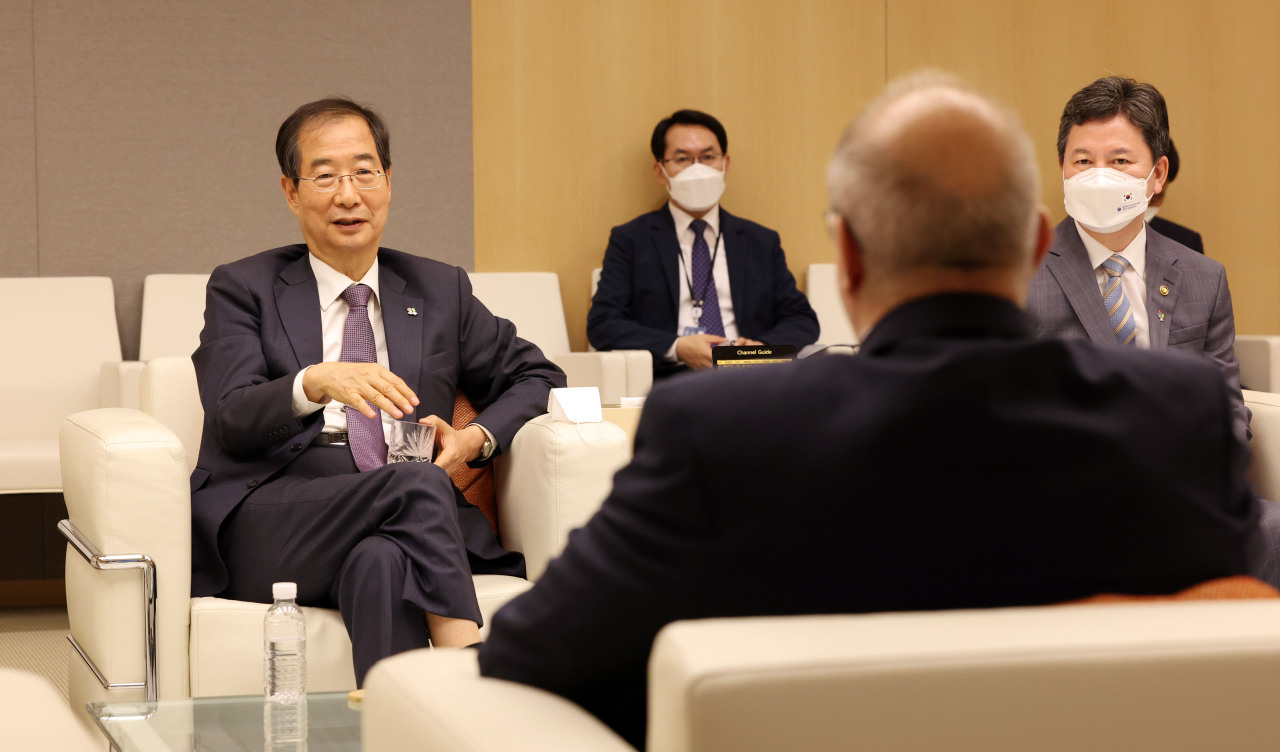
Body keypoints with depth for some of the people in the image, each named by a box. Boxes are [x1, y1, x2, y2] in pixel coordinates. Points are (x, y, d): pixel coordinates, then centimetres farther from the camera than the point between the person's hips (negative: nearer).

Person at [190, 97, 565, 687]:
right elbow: (232, 419, -3)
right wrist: (315, 382, -25)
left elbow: (536, 377, 26)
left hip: (409, 518, 2)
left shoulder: (440, 291, 22)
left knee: (381, 560, -37)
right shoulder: (242, 289, 13)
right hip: (269, 523, -2)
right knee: (414, 483, -34)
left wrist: (478, 438, 3)